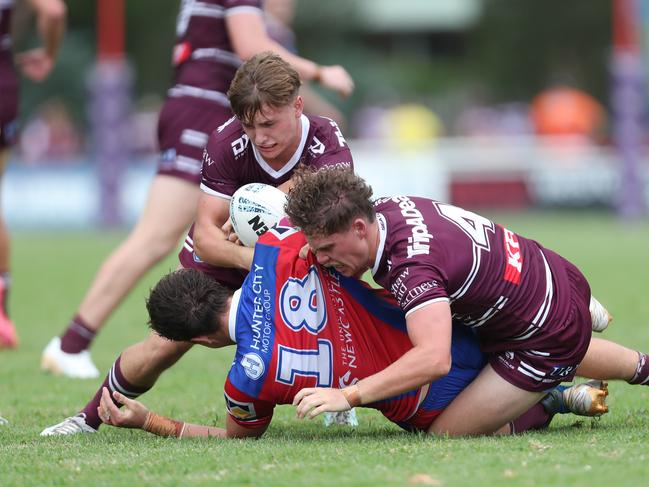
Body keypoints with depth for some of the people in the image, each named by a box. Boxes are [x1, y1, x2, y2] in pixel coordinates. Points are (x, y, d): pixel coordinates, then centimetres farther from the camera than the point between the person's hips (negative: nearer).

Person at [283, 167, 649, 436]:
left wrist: (349, 396, -54)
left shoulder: (411, 267, -39)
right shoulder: (383, 207, -12)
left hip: (548, 338, -9)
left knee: (445, 434, -7)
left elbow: (434, 359, -52)